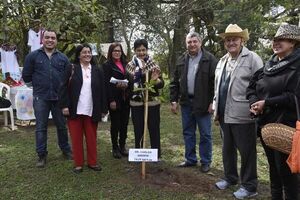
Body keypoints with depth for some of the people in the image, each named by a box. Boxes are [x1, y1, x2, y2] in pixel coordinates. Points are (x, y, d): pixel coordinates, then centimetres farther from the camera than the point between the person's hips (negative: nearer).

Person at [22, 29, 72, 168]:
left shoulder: (63, 58, 7)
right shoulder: (33, 56, 3)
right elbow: (26, 76, 7)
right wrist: (38, 85, 8)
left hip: (59, 97, 1)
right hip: (41, 98, -1)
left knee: (62, 125, 11)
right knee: (41, 127, 4)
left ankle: (66, 150, 27)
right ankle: (41, 155, 15)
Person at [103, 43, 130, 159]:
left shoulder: (125, 64, 13)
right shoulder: (107, 65, -3)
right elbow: (107, 84, -10)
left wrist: (126, 84, -4)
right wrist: (111, 100, -16)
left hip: (125, 98, 5)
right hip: (114, 98, -5)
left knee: (124, 123, 9)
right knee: (115, 123, 4)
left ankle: (122, 146, 22)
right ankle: (115, 148, 16)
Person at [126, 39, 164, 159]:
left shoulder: (154, 65, -1)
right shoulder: (130, 66, 3)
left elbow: (162, 84, -2)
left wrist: (156, 80, -25)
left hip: (152, 102, -1)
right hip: (136, 102, 1)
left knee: (154, 129, 7)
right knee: (138, 130, 11)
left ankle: (156, 154, 22)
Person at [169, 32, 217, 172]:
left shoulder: (210, 59, -6)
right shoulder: (181, 60, 9)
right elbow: (174, 82, 11)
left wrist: (213, 102, -14)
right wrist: (173, 100, 5)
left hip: (203, 103, -5)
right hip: (186, 103, 5)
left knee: (205, 134, 6)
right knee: (188, 133, 13)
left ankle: (206, 162, 20)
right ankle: (190, 159, 27)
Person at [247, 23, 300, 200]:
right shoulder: (269, 66, 13)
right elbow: (252, 87, 14)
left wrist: (267, 103, -18)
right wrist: (254, 101, -6)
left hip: (286, 126, -7)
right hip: (265, 124, 7)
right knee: (273, 167, 19)